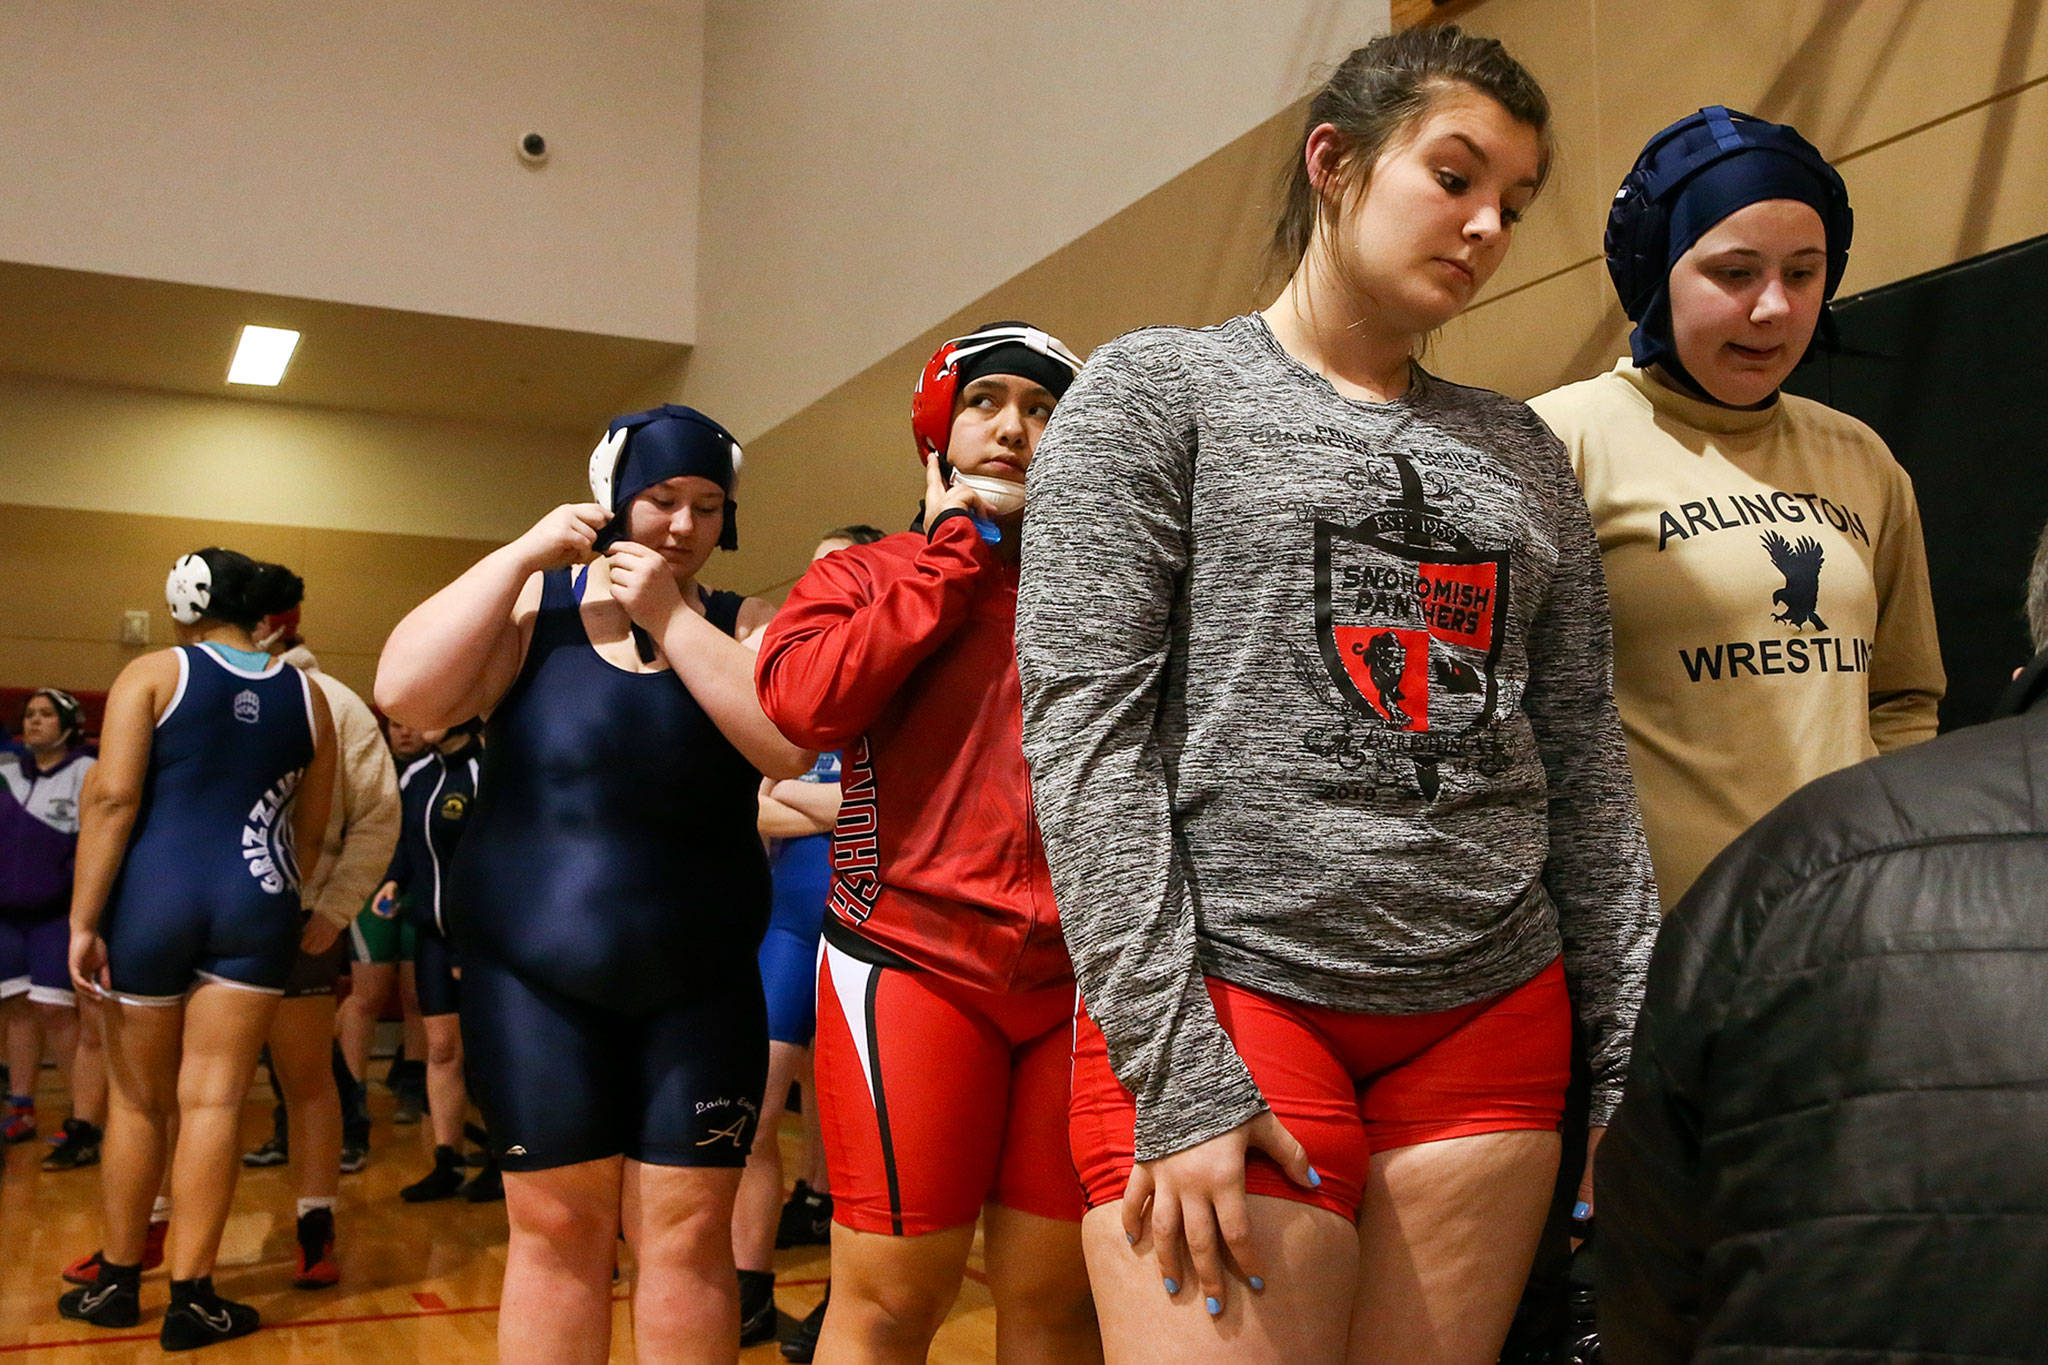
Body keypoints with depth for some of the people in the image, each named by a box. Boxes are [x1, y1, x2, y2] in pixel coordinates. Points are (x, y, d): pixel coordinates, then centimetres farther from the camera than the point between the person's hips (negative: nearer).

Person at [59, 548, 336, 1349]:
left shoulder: (154, 674, -1)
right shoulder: (306, 695, 8)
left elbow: (112, 799, -10)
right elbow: (310, 830, 11)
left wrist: (83, 921, -9)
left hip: (151, 896, -1)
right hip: (256, 902, 1)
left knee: (139, 1101, 12)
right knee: (214, 1101, 3)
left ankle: (117, 1283, 26)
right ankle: (192, 1297, 5)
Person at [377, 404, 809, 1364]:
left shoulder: (742, 625, 3)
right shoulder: (537, 603, 3)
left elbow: (790, 744, -16)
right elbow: (404, 693, -12)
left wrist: (669, 617, -16)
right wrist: (522, 555, -13)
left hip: (700, 986, 0)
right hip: (533, 977, 0)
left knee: (687, 1236, 2)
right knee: (556, 1231, 6)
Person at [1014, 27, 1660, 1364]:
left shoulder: (1523, 453, 14)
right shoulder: (1158, 389, 1)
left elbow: (1585, 767, 13)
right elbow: (1083, 727, -8)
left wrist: (1629, 1057, 7)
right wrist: (1174, 1072, -14)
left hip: (1494, 1020, 5)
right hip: (1233, 997, -4)